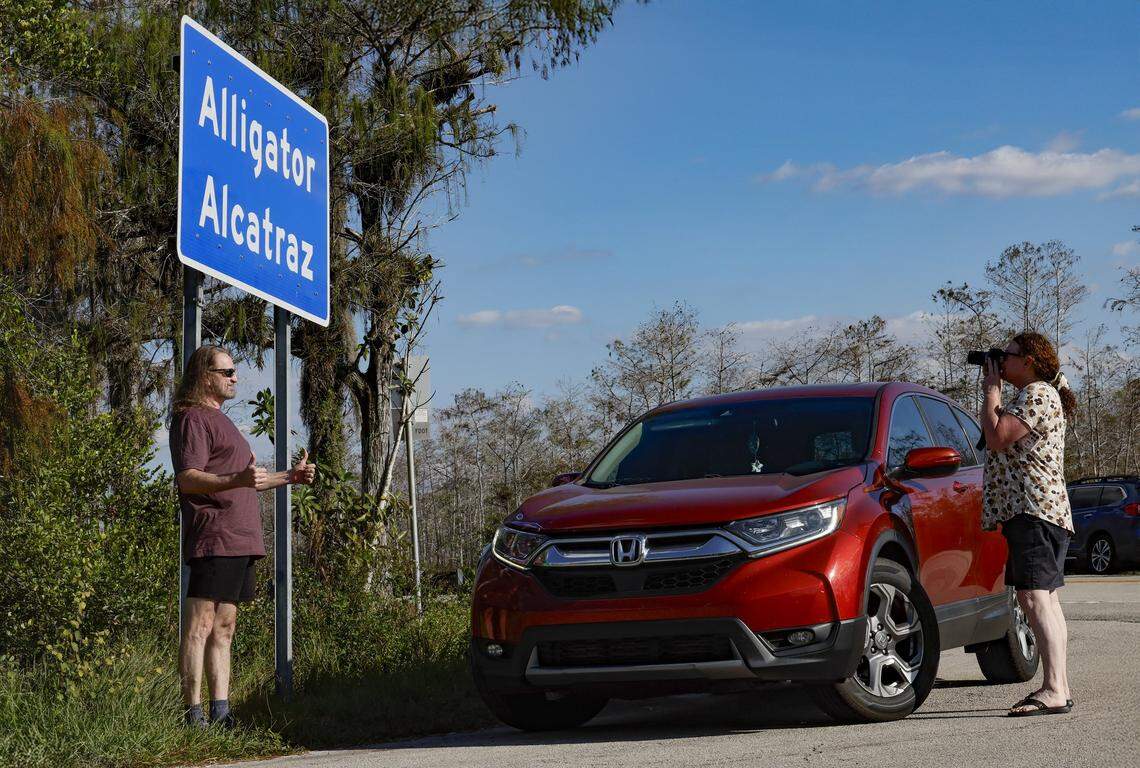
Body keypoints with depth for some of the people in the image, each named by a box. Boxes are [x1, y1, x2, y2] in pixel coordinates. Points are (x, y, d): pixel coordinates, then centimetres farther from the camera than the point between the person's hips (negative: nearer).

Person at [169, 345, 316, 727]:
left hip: (239, 541, 11)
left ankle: (220, 712, 11)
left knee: (224, 628, 9)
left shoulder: (219, 420, 27)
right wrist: (239, 479, -32)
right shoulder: (192, 419, -6)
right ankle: (193, 715, -14)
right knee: (199, 626, -12)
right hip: (213, 539, -11)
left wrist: (289, 477, 29)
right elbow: (188, 479, -18)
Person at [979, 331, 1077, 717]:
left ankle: (1054, 691, -27)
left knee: (1035, 598, -19)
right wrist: (993, 390, 19)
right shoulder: (1039, 395, 23)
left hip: (1034, 509, -12)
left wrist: (991, 391, -8)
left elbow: (997, 437, -18)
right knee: (1045, 600, 14)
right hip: (1030, 511, 12)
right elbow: (1002, 439, 24)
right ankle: (1059, 687, 19)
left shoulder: (1037, 394, -11)